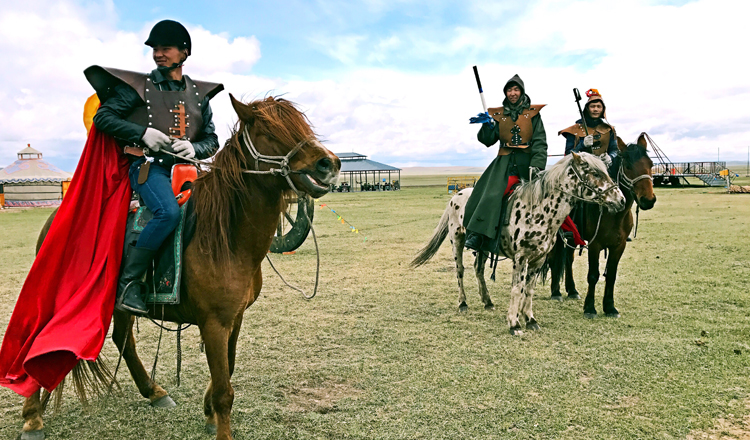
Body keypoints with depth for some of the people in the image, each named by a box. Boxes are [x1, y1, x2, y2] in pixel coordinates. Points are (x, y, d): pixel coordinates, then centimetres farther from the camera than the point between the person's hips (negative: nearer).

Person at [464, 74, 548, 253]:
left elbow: (540, 142, 0)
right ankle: (476, 235, -26)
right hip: (504, 162, -1)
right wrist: (487, 125, -12)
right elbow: (488, 141, 8)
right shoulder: (498, 114, 13)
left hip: (527, 161, 1)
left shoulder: (533, 113, 9)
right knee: (491, 194, -20)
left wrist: (536, 165, -15)